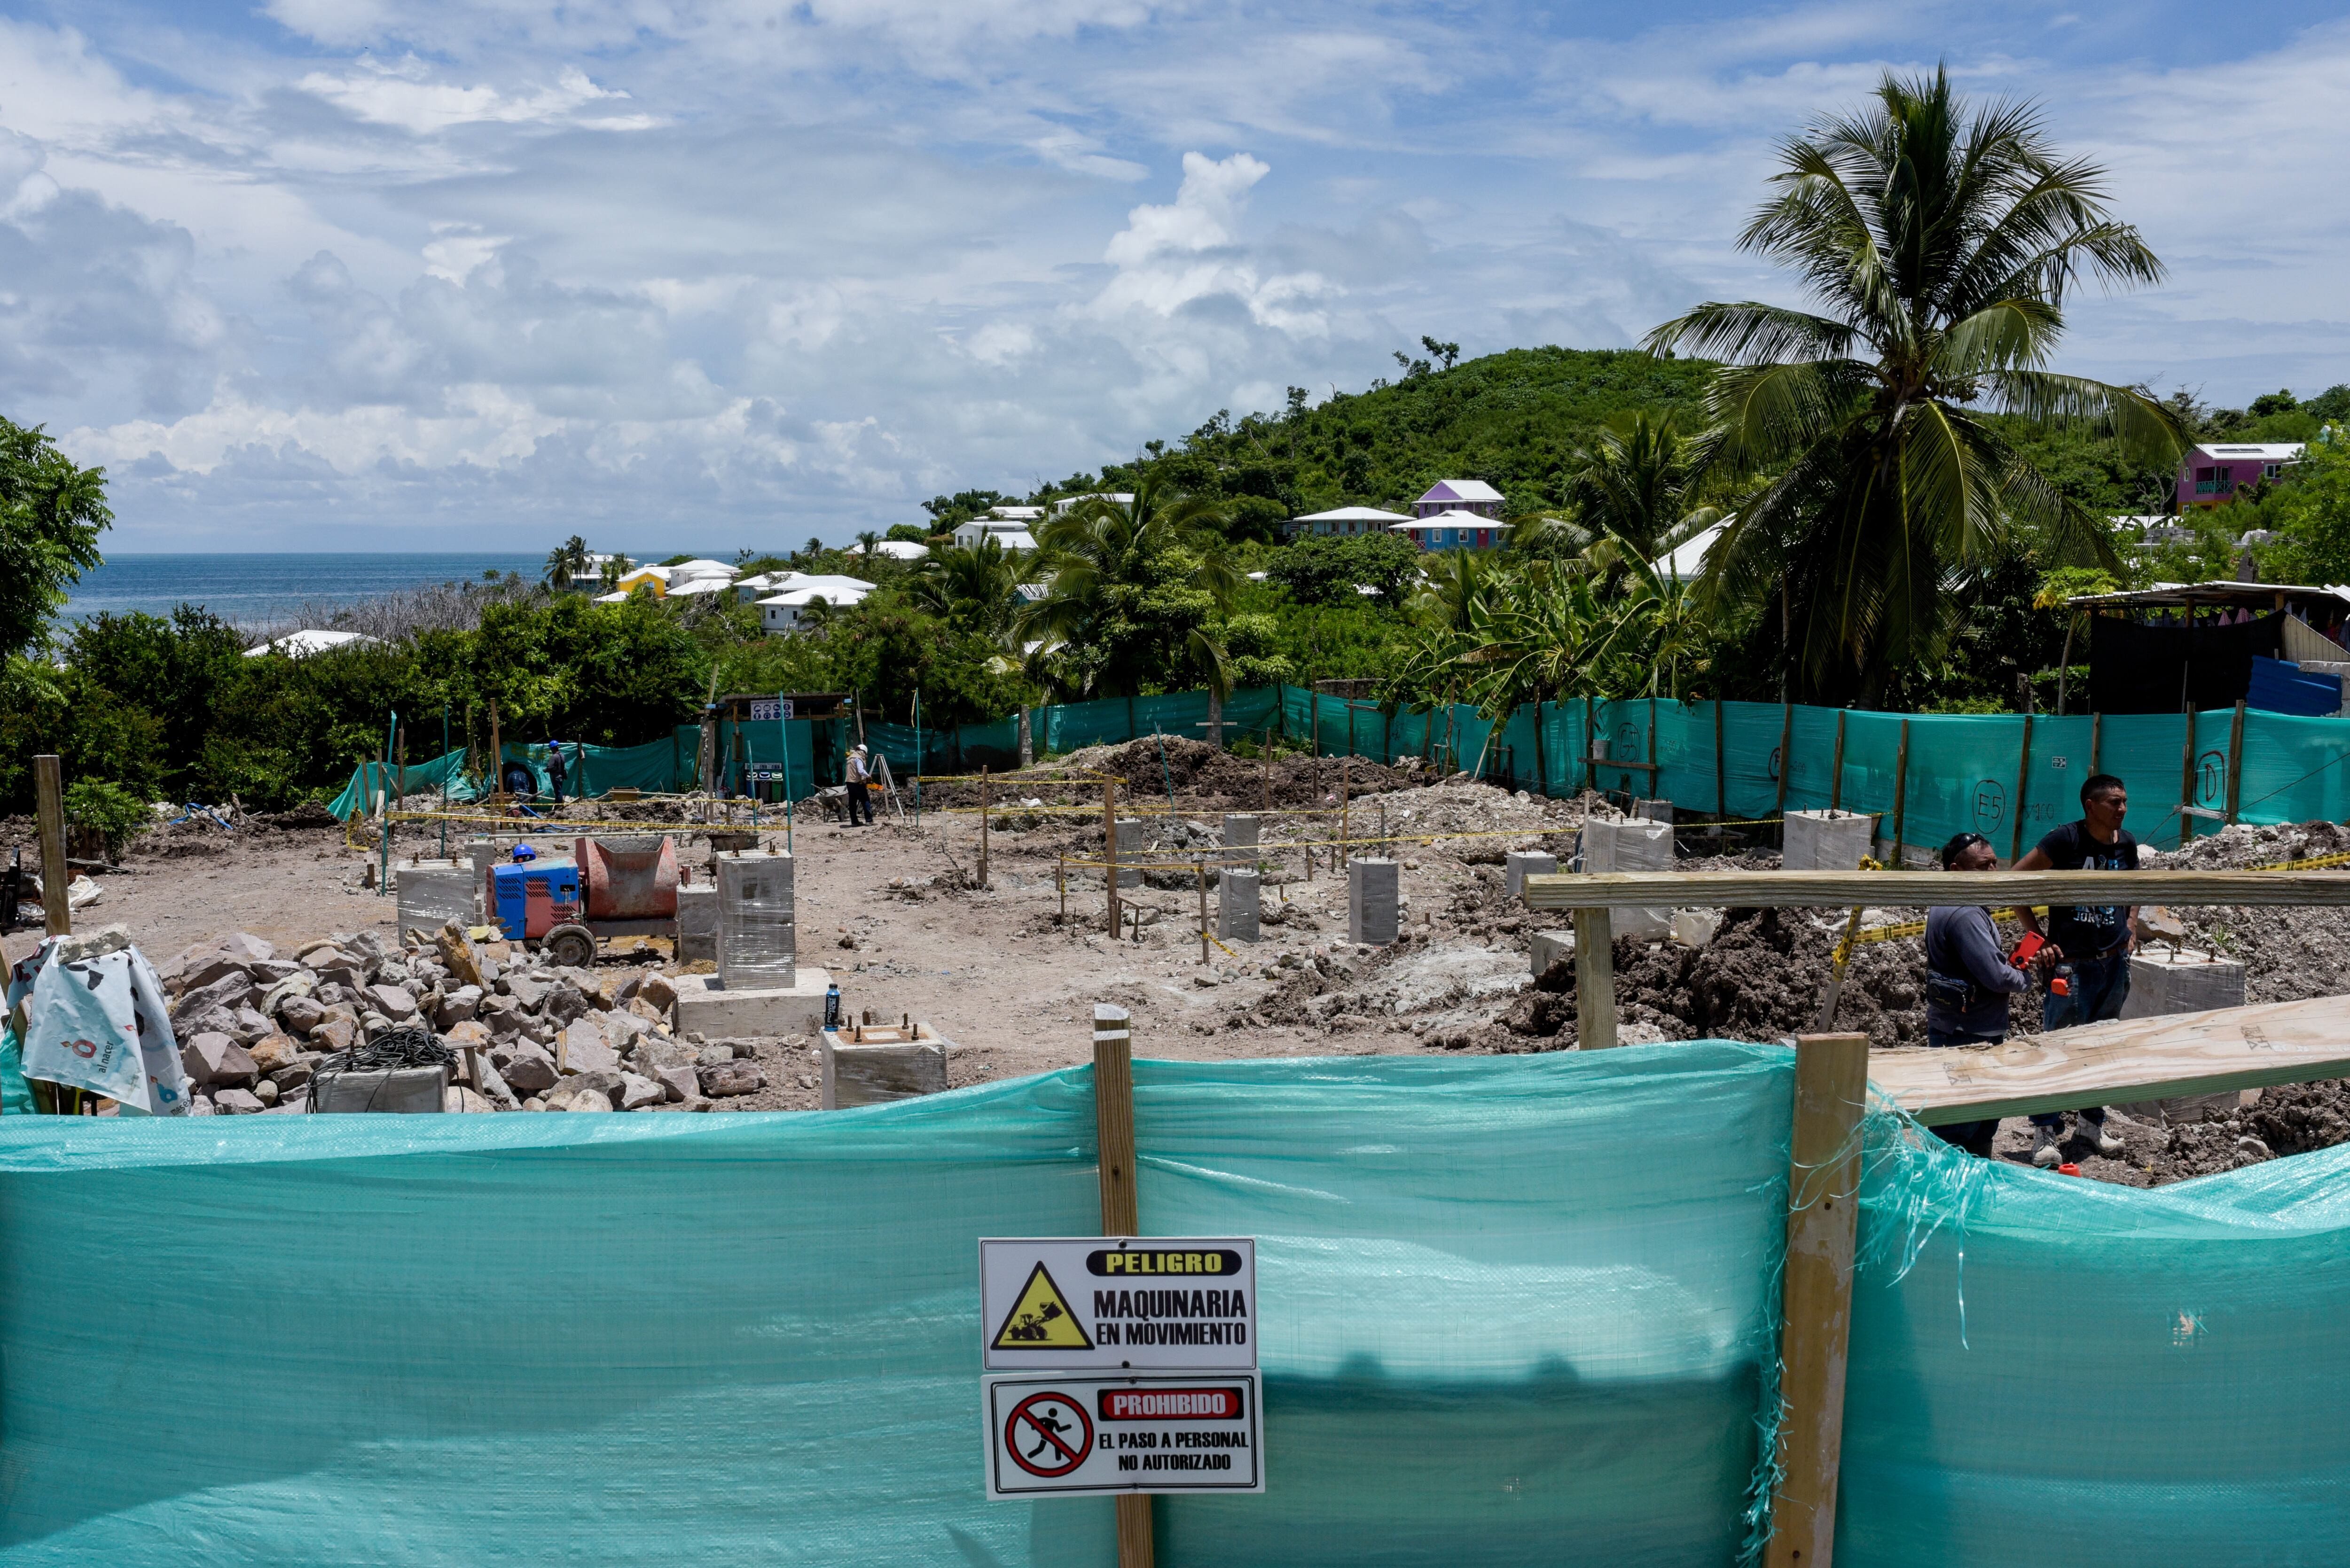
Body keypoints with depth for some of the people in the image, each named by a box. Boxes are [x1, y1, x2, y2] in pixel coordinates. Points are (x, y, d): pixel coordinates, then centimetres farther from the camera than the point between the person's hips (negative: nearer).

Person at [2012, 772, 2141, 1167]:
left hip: (2116, 961, 6)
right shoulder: (2067, 840, -13)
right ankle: (2046, 1133, 4)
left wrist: (2131, 927, 12)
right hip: (2073, 964, -6)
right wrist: (2038, 939, -12)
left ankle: (2094, 1122, 30)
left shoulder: (2126, 843, 5)